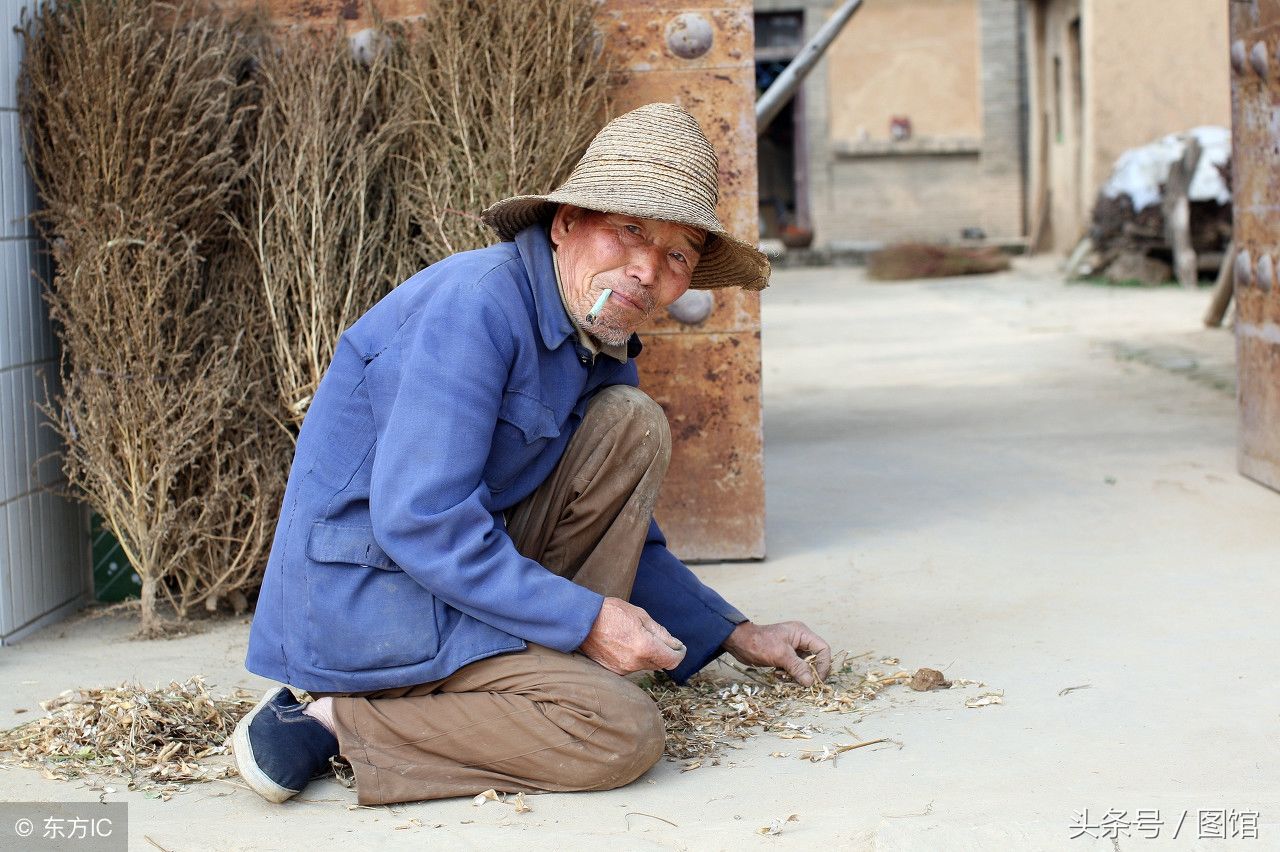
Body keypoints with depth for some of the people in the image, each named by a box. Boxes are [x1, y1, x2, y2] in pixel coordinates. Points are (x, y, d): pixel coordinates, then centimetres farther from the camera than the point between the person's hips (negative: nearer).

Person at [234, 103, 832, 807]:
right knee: (623, 733, -19)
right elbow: (419, 522, -27)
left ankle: (555, 671, -2)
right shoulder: (479, 304, -21)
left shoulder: (604, 345, 8)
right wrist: (586, 621, -20)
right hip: (366, 599, -9)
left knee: (631, 425, -1)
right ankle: (338, 722, -10)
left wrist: (737, 635, 15)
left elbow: (624, 535, 21)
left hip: (472, 562, 9)